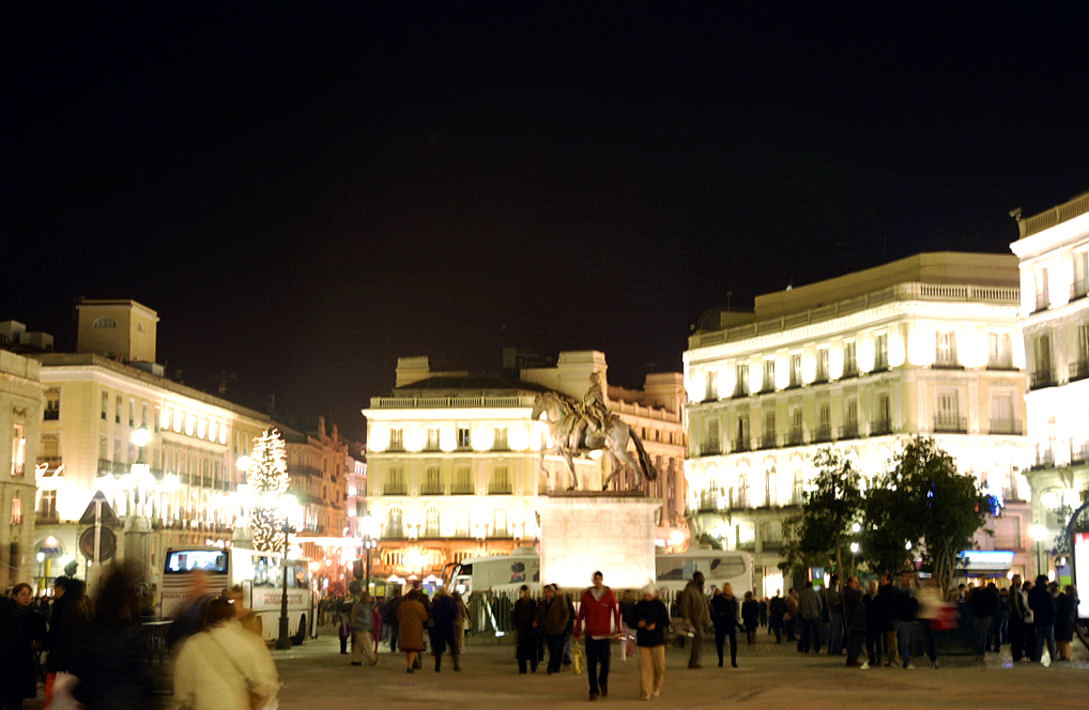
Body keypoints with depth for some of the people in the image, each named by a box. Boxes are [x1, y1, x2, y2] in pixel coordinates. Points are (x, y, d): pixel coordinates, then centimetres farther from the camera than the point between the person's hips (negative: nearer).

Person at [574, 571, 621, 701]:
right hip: (590, 634, 1)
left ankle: (603, 683, 28)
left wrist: (618, 628, -6)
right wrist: (577, 630, 8)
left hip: (604, 634, -1)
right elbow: (580, 614, 9)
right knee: (591, 664, 0)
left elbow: (615, 612, 1)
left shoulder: (609, 594, 1)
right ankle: (593, 691, 8)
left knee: (604, 661, 0)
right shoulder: (586, 594, 5)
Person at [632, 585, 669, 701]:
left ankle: (656, 688, 23)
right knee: (645, 666, -5)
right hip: (643, 640, 0)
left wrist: (655, 625, -17)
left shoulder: (659, 605, 0)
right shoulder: (638, 606, 3)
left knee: (659, 665, 1)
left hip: (658, 640, 0)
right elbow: (631, 620, 8)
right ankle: (646, 692, -4)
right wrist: (638, 624, -14)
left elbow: (666, 622, 0)